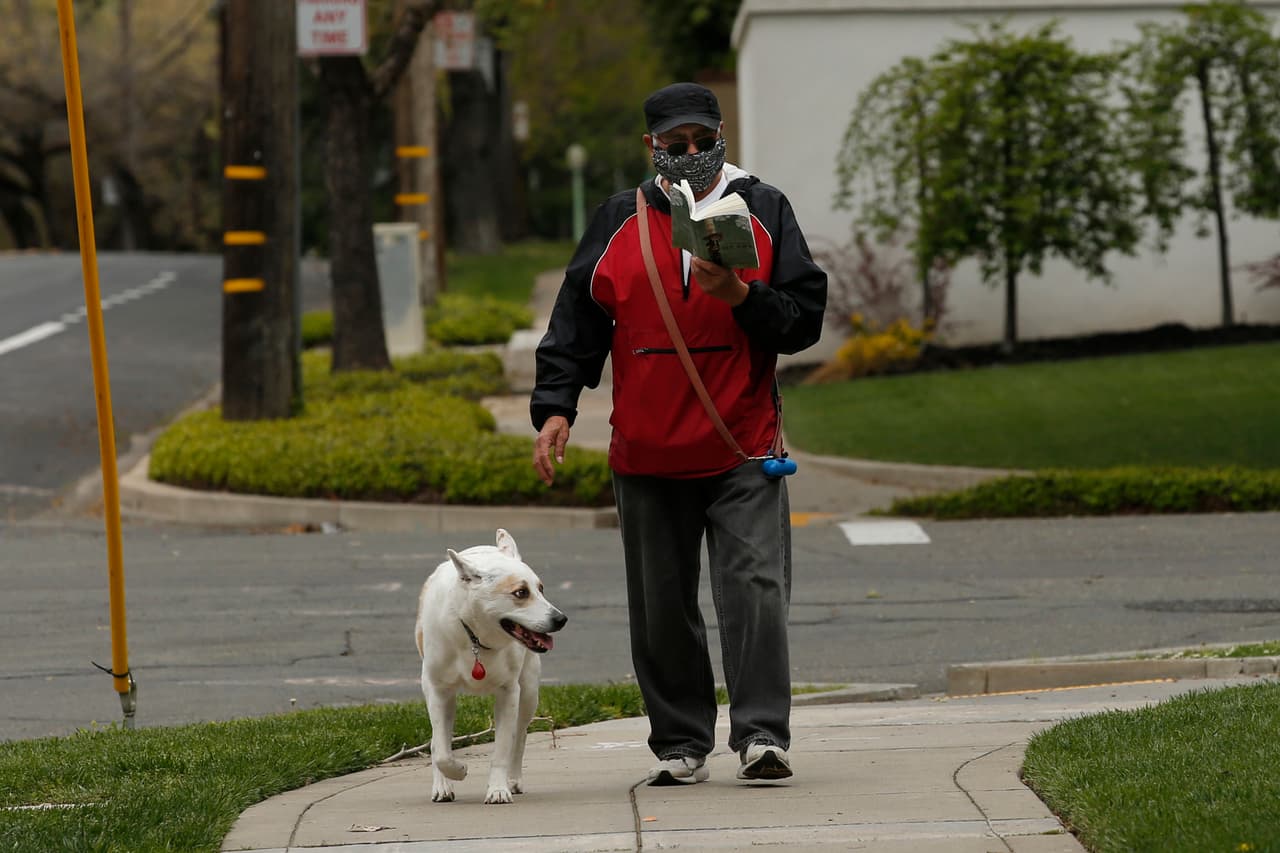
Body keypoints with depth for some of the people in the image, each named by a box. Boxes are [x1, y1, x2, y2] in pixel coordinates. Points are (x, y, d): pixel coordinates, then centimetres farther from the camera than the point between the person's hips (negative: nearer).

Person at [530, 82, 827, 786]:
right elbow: (576, 323, 11)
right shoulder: (618, 223, 10)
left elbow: (804, 318, 2)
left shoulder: (764, 212, 6)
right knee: (661, 607, 6)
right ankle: (680, 745, 15)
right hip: (646, 455, 2)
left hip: (743, 451, -2)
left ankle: (761, 734, -14)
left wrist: (739, 295, -15)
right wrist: (554, 407, 0)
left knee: (753, 589, -14)